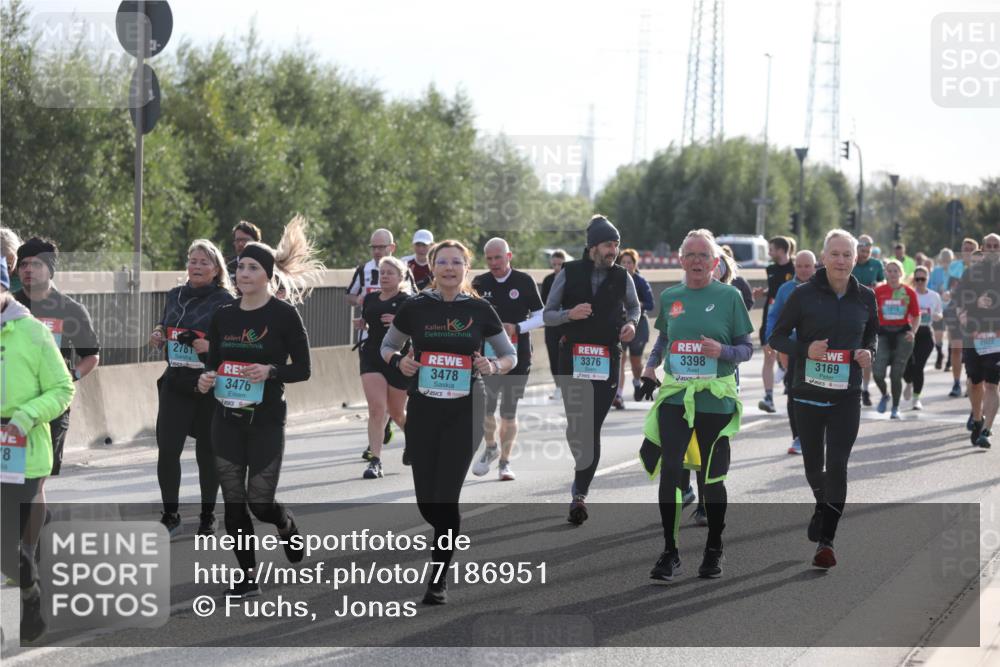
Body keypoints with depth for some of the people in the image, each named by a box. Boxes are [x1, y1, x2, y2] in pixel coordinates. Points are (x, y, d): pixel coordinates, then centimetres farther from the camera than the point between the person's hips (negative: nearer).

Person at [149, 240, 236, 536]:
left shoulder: (225, 301, -6)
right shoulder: (175, 296, 10)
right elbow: (164, 330, 23)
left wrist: (211, 346, -24)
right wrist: (157, 337, 1)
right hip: (175, 382, 4)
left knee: (207, 451, 7)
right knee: (167, 449, -5)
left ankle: (207, 516, 21)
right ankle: (170, 515, 6)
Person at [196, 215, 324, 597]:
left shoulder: (283, 314, -7)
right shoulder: (223, 316, 7)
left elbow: (303, 370, -5)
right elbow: (213, 364, 15)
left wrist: (270, 371, -22)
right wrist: (206, 380, -7)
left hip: (266, 420, -4)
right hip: (226, 419, 4)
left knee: (260, 502, -5)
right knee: (233, 502, 3)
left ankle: (287, 525, 31)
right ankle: (248, 577, 15)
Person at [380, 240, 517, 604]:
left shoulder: (480, 310, 0)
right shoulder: (415, 308, 1)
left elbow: (510, 355, 9)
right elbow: (387, 346, 14)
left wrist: (493, 366, -13)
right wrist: (399, 361, -8)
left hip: (463, 412, -2)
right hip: (422, 410, 2)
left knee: (445, 498, -9)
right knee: (426, 500, 2)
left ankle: (438, 579, 2)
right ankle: (450, 536, 36)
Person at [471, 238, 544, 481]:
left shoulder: (524, 282, -2)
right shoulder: (479, 283, 5)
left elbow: (540, 316, 1)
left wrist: (517, 328, -13)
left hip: (518, 355, -2)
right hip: (486, 354, 2)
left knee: (508, 411, 1)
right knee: (485, 407, -4)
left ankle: (505, 461, 13)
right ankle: (490, 447, 24)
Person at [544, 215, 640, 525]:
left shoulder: (622, 277, 4)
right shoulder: (569, 273, -1)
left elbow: (634, 305, 23)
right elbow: (547, 315, 4)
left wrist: (631, 322, 2)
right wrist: (570, 314, -15)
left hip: (607, 360, 1)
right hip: (573, 357, -1)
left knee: (593, 427, -5)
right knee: (575, 425, -2)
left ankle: (580, 493, -1)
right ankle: (584, 471, 30)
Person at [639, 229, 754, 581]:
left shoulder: (729, 296, -1)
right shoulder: (669, 297, 8)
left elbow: (746, 348, 1)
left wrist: (722, 351, -18)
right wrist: (650, 364, 6)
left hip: (716, 399, -2)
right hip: (674, 396, 2)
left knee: (712, 476, 6)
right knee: (670, 470, -9)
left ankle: (714, 551, 22)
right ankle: (669, 552, -1)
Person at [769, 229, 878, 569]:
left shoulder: (865, 298, 2)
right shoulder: (804, 294, -6)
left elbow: (872, 336, 19)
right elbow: (776, 337, 0)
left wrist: (868, 353, -4)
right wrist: (805, 349, -18)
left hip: (847, 397, 0)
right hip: (808, 393, 0)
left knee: (837, 465, -10)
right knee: (813, 466, 12)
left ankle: (826, 539, -7)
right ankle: (824, 507, 44)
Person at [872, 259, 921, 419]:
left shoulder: (909, 292, 1)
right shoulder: (878, 291, 0)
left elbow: (916, 316, 7)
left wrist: (913, 332, -9)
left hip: (902, 333, 0)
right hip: (883, 333, 0)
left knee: (896, 374, 0)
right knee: (878, 372, -13)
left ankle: (895, 408, 17)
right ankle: (884, 395, 20)